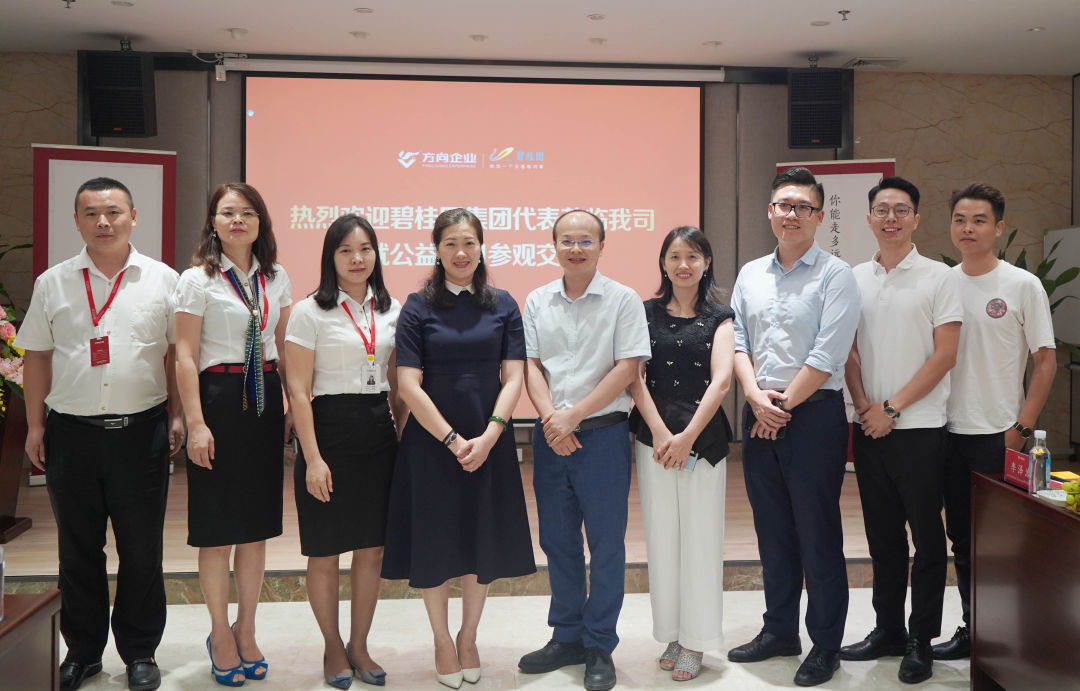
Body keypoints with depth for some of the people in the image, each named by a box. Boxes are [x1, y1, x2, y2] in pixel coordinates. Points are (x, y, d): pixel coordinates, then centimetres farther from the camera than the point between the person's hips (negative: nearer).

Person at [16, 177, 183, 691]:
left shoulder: (162, 280, 3)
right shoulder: (53, 283, 7)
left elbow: (176, 352, 5)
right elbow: (37, 357, 10)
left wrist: (176, 415, 0)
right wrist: (34, 426, 7)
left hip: (141, 431, -1)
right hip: (71, 432, 2)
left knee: (142, 549, 6)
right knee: (78, 549, 12)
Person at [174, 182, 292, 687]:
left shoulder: (275, 279, 9)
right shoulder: (197, 280, -4)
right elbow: (186, 356, -7)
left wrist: (293, 408, 9)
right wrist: (196, 422, -13)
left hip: (265, 400, 4)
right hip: (218, 399, -4)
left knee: (257, 523, 10)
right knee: (217, 529, 3)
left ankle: (246, 630, 25)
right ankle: (221, 635, 20)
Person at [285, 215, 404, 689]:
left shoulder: (391, 309, 9)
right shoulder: (311, 312, -5)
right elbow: (299, 391, -8)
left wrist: (401, 433, 8)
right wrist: (312, 458, -13)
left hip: (379, 432, 4)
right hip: (330, 431, -4)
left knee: (372, 548, 10)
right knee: (324, 553, 5)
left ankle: (359, 645, 27)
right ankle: (332, 646, 25)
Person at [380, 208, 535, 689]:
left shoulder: (503, 307, 4)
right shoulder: (418, 308, -2)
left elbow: (513, 378, -1)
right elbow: (409, 385, -8)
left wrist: (488, 437, -15)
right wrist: (453, 440, -14)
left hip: (489, 443, 2)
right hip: (431, 442, -2)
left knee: (483, 542, 10)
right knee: (435, 542, 6)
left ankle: (469, 637, 30)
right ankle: (442, 641, 26)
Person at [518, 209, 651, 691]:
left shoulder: (623, 300, -4)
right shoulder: (537, 302, 8)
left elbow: (627, 368, -10)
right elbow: (531, 365, 5)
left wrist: (574, 416, -14)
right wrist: (551, 418, -11)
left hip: (602, 434, -4)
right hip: (549, 436, 4)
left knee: (606, 544, 3)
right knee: (557, 541, 12)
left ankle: (600, 649, 17)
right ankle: (567, 637, 28)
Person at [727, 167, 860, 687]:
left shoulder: (835, 275, -6)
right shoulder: (750, 274, 11)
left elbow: (827, 356, -13)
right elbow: (737, 342, 8)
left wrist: (783, 405, -10)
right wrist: (756, 397, -7)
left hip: (813, 415, -5)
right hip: (759, 415, 5)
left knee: (817, 533, 2)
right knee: (772, 529, 14)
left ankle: (826, 645, 15)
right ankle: (779, 630, 28)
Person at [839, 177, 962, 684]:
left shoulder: (938, 278, -3)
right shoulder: (855, 279, 9)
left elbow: (944, 356, -8)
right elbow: (848, 351, 9)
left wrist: (891, 407, -12)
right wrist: (863, 406, -5)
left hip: (919, 428, -4)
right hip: (869, 428, 4)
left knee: (926, 536, 3)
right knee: (883, 535, 13)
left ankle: (921, 641, 15)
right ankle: (888, 630, 25)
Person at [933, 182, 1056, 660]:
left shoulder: (1023, 285, -4)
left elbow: (1046, 361, -4)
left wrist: (1021, 429, -10)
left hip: (998, 436, -4)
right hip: (950, 432, 4)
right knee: (962, 539, 12)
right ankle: (971, 630, 25)